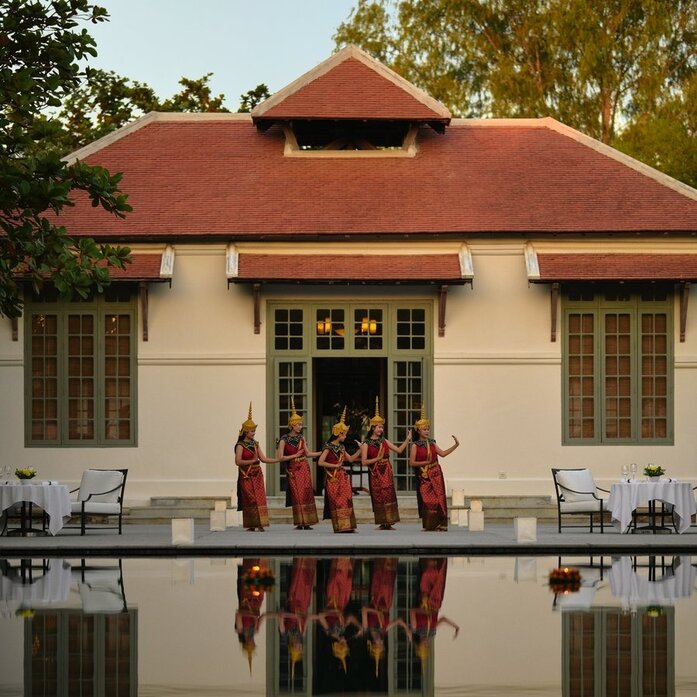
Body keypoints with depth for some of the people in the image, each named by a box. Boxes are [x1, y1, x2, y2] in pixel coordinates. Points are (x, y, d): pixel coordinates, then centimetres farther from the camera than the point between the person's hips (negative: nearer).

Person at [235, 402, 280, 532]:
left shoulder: (255, 444, 12)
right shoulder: (240, 445, -6)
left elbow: (263, 458, 12)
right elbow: (238, 461, -16)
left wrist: (278, 460, 5)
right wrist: (252, 461, -20)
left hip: (257, 475, 5)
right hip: (246, 476, -5)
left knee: (259, 498, -4)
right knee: (250, 500, -4)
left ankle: (260, 523, -6)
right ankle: (251, 525, 2)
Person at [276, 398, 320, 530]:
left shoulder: (301, 438, 10)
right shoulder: (284, 440, -4)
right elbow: (280, 457, -8)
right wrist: (295, 455, -10)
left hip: (304, 468, 4)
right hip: (293, 470, -4)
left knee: (307, 494, -2)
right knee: (297, 495, -6)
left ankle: (307, 523, 0)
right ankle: (299, 523, -2)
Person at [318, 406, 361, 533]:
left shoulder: (341, 447, 13)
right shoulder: (328, 447, -9)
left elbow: (351, 459, 21)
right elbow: (321, 462, -16)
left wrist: (360, 450, 13)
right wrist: (335, 466, -15)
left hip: (342, 476, 7)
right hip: (333, 478, -7)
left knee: (346, 500, 1)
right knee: (336, 501, -6)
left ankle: (347, 525, 3)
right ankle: (339, 526, -4)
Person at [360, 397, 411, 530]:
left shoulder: (384, 441, 12)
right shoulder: (366, 444, -3)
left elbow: (399, 450, 13)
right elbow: (364, 462, -9)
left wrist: (407, 440, 7)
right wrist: (377, 459, -16)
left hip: (386, 472, 4)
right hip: (375, 473, -4)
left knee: (388, 495, -2)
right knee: (378, 497, -4)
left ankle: (388, 523, 0)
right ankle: (382, 523, 0)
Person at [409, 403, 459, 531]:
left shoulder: (432, 443, 10)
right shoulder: (415, 445, -4)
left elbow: (442, 453, 13)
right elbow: (412, 462, -7)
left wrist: (455, 445, 8)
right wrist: (425, 462, -17)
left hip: (436, 474, 4)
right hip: (424, 476, -4)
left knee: (438, 499, -1)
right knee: (427, 500, -5)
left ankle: (440, 524, 0)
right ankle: (429, 525, 1)